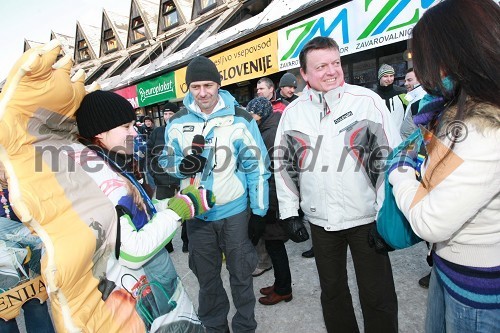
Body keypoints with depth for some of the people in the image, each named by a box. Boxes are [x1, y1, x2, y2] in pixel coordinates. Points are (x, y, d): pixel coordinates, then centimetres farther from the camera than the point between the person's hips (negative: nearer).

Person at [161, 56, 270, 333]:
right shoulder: (177, 123, -1)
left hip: (235, 211, -2)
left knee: (241, 275, 14)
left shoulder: (241, 119, -8)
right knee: (206, 277, 19)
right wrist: (182, 166, -16)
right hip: (197, 214, 3)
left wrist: (259, 211, -5)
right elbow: (166, 161, 8)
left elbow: (256, 166, -5)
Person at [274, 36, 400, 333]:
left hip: (366, 217, -3)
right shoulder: (293, 112, 2)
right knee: (332, 290, 20)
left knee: (378, 295, 9)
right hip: (320, 219, 3)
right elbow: (283, 163, 8)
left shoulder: (367, 101, -7)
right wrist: (290, 212, 5)